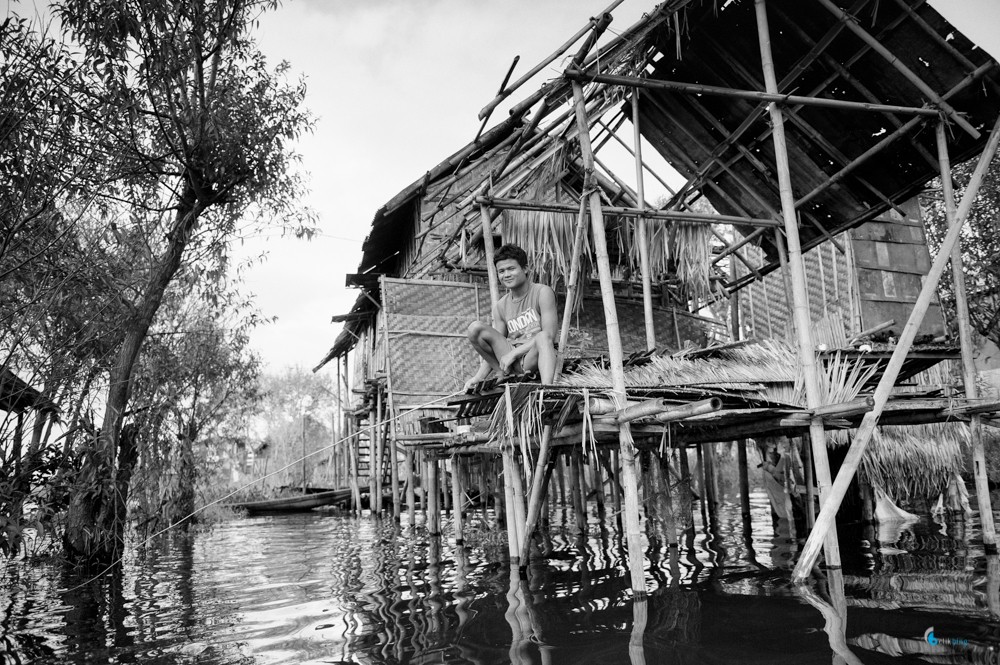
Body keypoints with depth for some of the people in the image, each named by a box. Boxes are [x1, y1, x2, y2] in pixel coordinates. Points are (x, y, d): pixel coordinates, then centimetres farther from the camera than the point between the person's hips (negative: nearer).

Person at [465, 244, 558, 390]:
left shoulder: (542, 293, -3)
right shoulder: (500, 307, 11)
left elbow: (549, 335, -13)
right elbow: (494, 348, 12)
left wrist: (514, 353, -16)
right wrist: (478, 377, -2)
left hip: (535, 360, -4)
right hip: (512, 361, 4)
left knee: (542, 336, -37)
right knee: (475, 328, -12)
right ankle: (504, 376, -7)